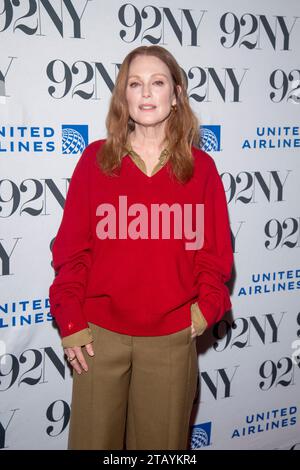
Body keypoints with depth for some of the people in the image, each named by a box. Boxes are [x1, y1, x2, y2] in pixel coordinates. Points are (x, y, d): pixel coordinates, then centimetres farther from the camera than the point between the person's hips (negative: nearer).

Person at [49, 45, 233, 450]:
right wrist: (70, 320, -6)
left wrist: (207, 306, -6)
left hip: (173, 337, 1)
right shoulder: (96, 159, 0)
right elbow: (71, 247, -2)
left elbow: (216, 250, 5)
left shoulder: (200, 167, 2)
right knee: (94, 439, 11)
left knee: (162, 441, 13)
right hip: (100, 334, 0)